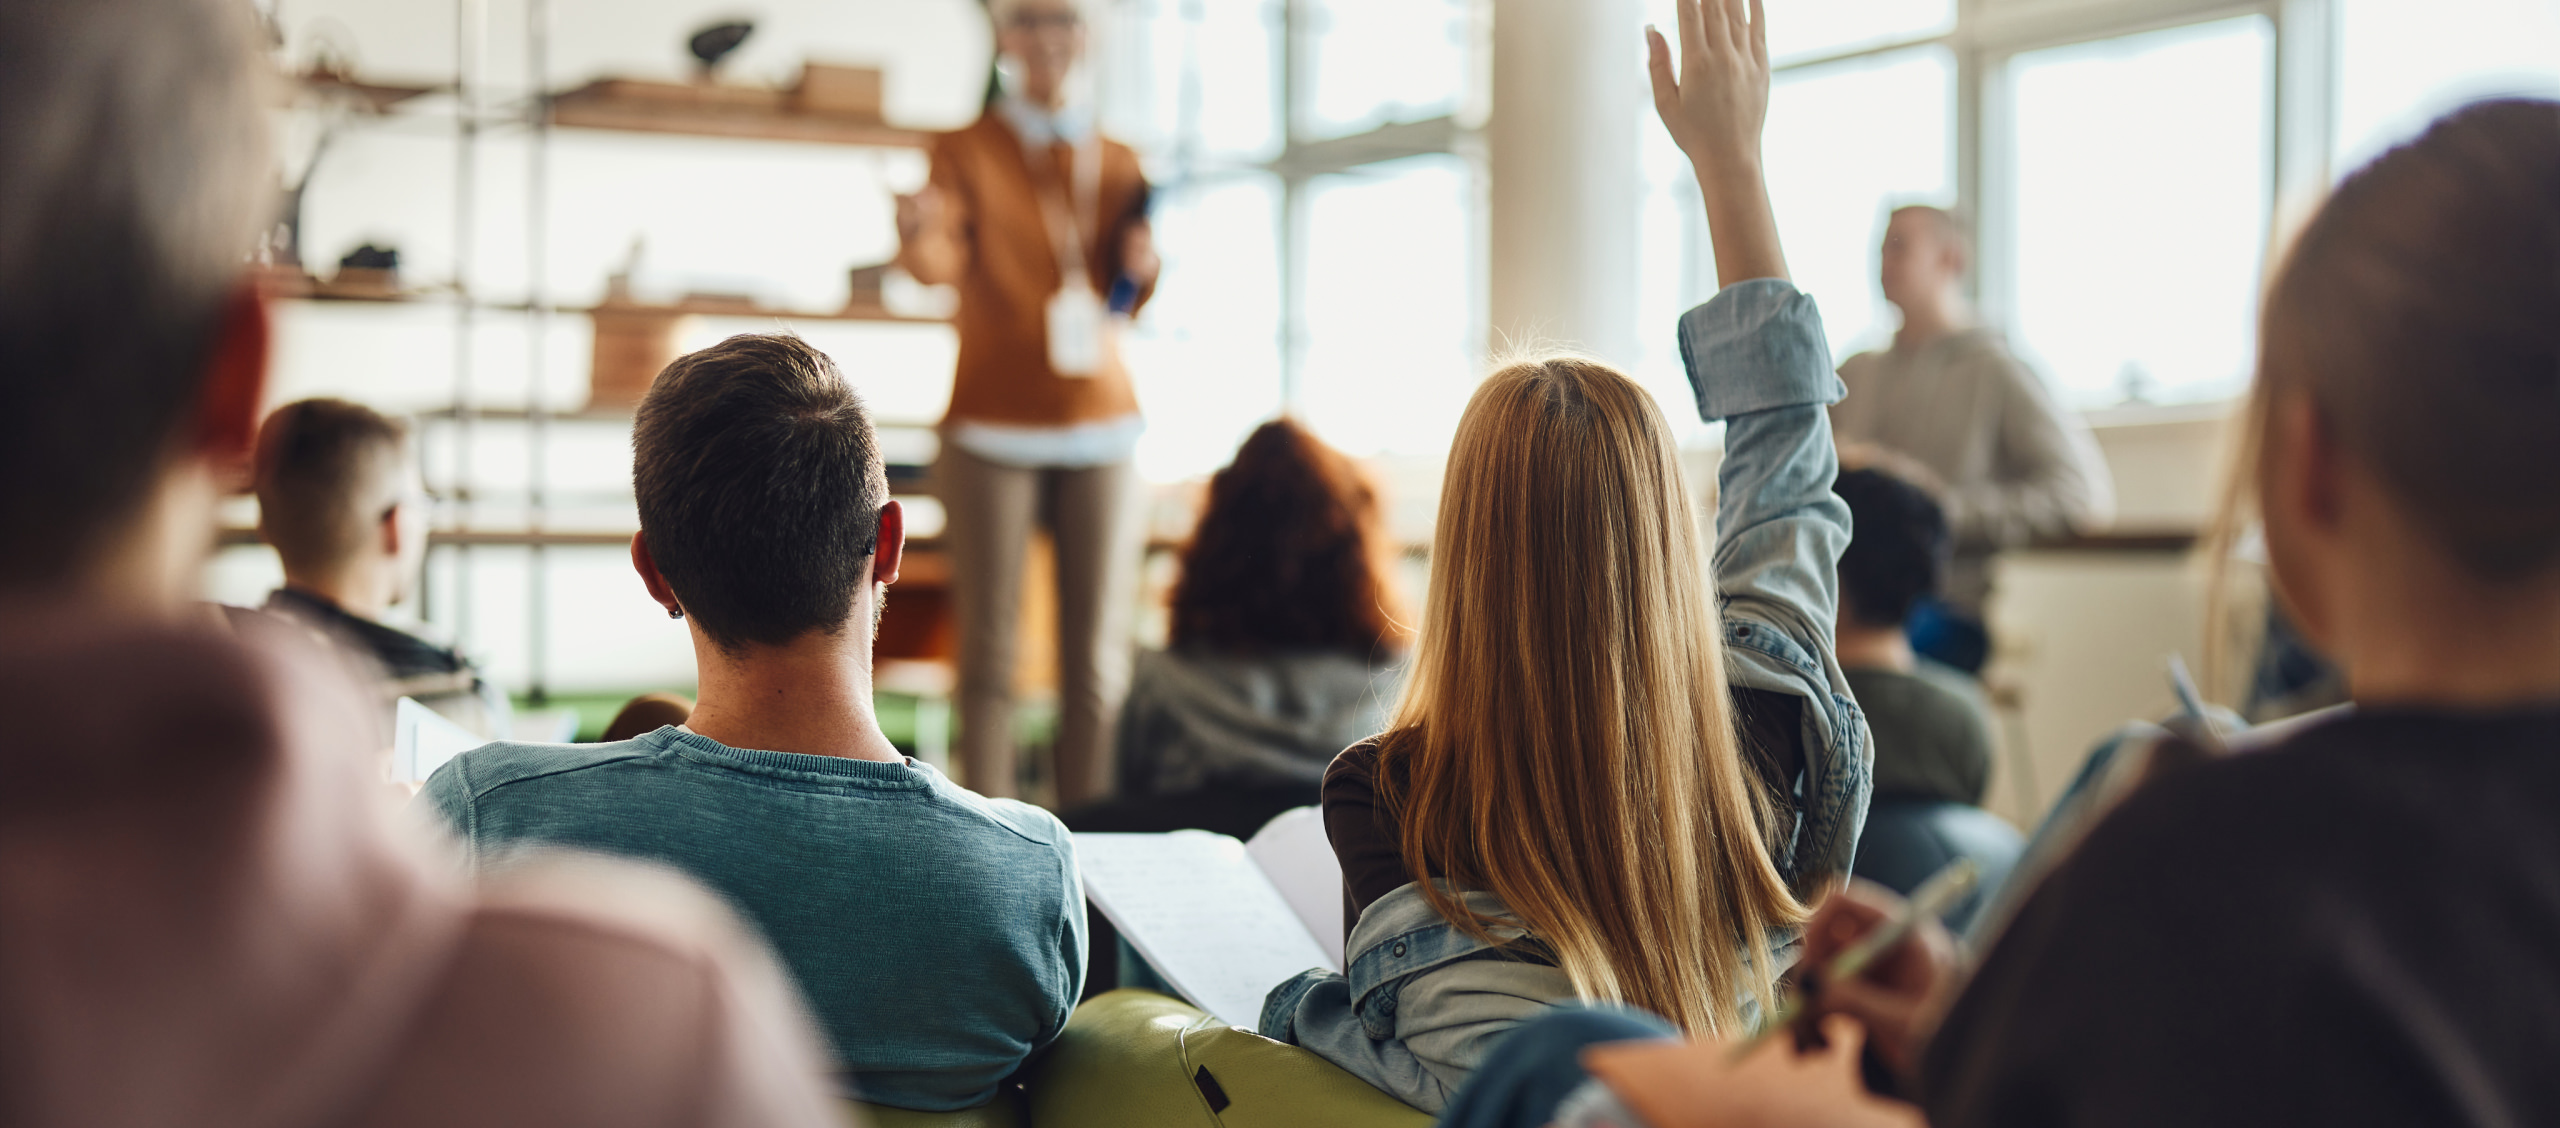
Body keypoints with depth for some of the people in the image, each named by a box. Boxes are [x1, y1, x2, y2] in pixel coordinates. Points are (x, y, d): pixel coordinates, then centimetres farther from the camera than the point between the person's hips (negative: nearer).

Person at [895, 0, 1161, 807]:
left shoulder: (1117, 164, 12)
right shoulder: (966, 151, 1)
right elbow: (939, 261, -16)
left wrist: (1140, 266, -5)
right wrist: (917, 233, -39)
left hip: (1100, 433, 3)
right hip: (992, 430, -3)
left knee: (1098, 656, 1)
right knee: (988, 649, -4)